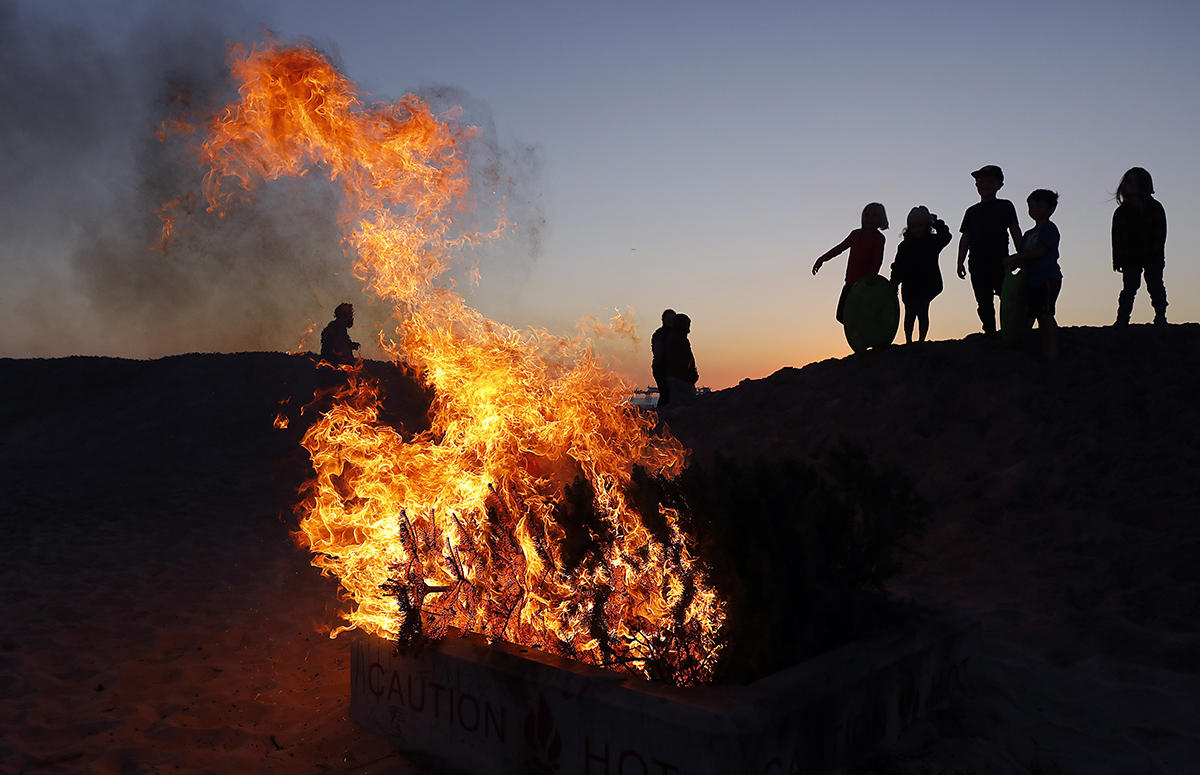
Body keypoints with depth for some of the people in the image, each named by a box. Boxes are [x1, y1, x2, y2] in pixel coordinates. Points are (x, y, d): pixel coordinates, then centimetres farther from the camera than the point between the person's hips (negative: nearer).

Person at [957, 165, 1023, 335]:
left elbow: (1015, 232, 5)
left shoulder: (1005, 206, 10)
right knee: (984, 304, 3)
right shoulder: (972, 211, 19)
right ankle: (990, 334, 7)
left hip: (1000, 261, -3)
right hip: (977, 263, 3)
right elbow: (965, 238, 17)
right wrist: (960, 263, 9)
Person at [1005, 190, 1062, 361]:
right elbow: (1024, 256, 20)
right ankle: (1045, 352, 10)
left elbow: (1039, 252, -14)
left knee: (1046, 314, -13)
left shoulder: (1050, 229, -4)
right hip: (1032, 280, 8)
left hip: (1048, 279, -8)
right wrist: (1013, 262, 0)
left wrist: (1015, 257, -10)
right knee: (1040, 317, 8)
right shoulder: (1029, 234, 22)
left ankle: (1053, 352, -14)